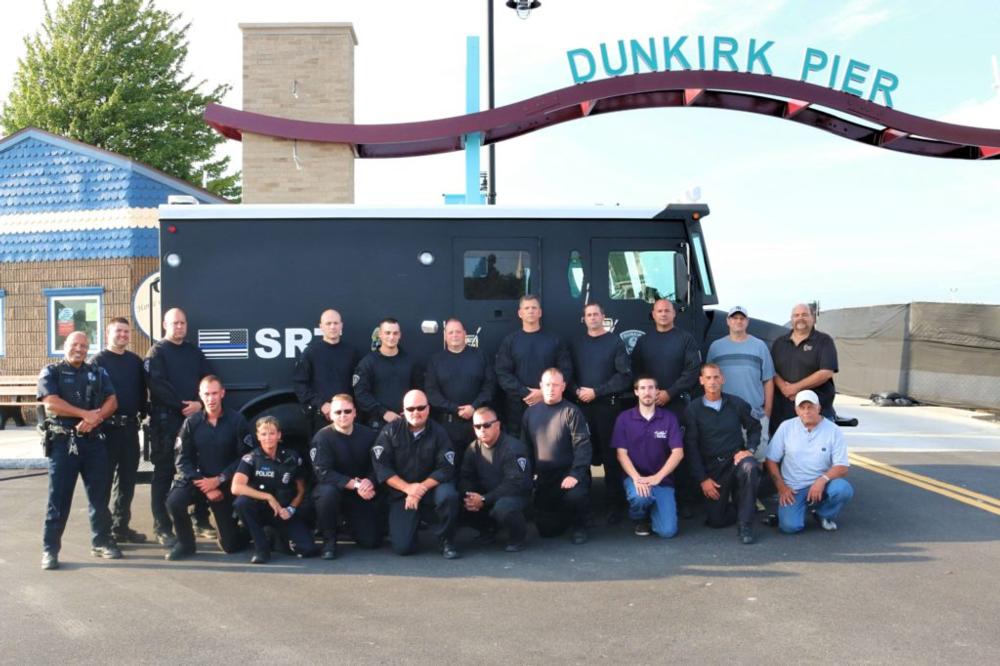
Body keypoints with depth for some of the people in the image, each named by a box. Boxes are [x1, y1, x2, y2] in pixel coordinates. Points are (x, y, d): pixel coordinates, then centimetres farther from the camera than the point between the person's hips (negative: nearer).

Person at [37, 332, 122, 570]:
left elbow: (112, 402, 4)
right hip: (62, 442, -3)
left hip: (93, 441, 3)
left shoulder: (98, 373, 14)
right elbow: (51, 403, -11)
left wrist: (95, 418, -14)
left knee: (99, 495, 7)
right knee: (59, 498, -2)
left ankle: (101, 542, 18)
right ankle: (50, 549, 5)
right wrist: (86, 414, -12)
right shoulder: (51, 372, 3)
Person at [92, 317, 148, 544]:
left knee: (127, 478, 11)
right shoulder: (99, 361, -2)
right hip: (107, 427, -5)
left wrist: (143, 413, 6)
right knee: (104, 478, -1)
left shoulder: (135, 361, 13)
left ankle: (121, 526, 21)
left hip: (130, 426, 6)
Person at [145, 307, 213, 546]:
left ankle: (201, 521, 17)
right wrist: (182, 406, -15)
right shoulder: (157, 352, 2)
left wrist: (199, 403, -8)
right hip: (166, 419, -5)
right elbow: (157, 385, -11)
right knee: (164, 473, -2)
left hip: (195, 418, 5)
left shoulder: (194, 352, 18)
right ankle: (163, 528, 1)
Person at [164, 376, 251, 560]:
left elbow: (245, 458, -10)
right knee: (174, 501, -32)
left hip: (225, 484, -1)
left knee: (231, 545, 1)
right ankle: (185, 544, -5)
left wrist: (218, 480, -16)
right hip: (197, 478, 1)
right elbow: (183, 461, -7)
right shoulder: (191, 423, -6)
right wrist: (204, 486, -17)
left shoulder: (236, 420, -10)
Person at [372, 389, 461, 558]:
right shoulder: (391, 430, -5)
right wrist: (408, 488, -18)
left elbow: (446, 468, -10)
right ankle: (414, 522, 24)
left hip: (430, 487, 0)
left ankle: (447, 541, -8)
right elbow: (381, 466, -9)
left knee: (448, 495, -35)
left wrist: (421, 488, -21)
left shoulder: (438, 432, -5)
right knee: (402, 547, -13)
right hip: (401, 492, 0)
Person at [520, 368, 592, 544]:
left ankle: (578, 526, -2)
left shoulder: (571, 411, -7)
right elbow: (525, 446, 9)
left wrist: (575, 474, -25)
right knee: (547, 529, 4)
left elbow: (582, 445, -14)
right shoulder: (531, 412, 5)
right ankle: (565, 518, 38)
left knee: (576, 496, -35)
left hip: (569, 473, -4)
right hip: (543, 477, 4)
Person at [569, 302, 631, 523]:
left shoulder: (615, 342, 4)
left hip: (606, 405, -3)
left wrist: (596, 392, -11)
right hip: (581, 405, 3)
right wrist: (577, 391, -7)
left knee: (611, 455, -4)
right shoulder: (576, 344, 15)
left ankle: (614, 505, 0)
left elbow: (623, 376, -5)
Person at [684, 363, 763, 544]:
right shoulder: (693, 409, -2)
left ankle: (745, 526, -23)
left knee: (750, 467, -37)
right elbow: (691, 447, -2)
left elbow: (754, 428, 12)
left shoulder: (737, 403, 1)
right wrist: (702, 479, -6)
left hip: (736, 459, 0)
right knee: (716, 520, -5)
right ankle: (742, 507, 30)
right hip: (712, 467, 0)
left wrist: (750, 449, -7)